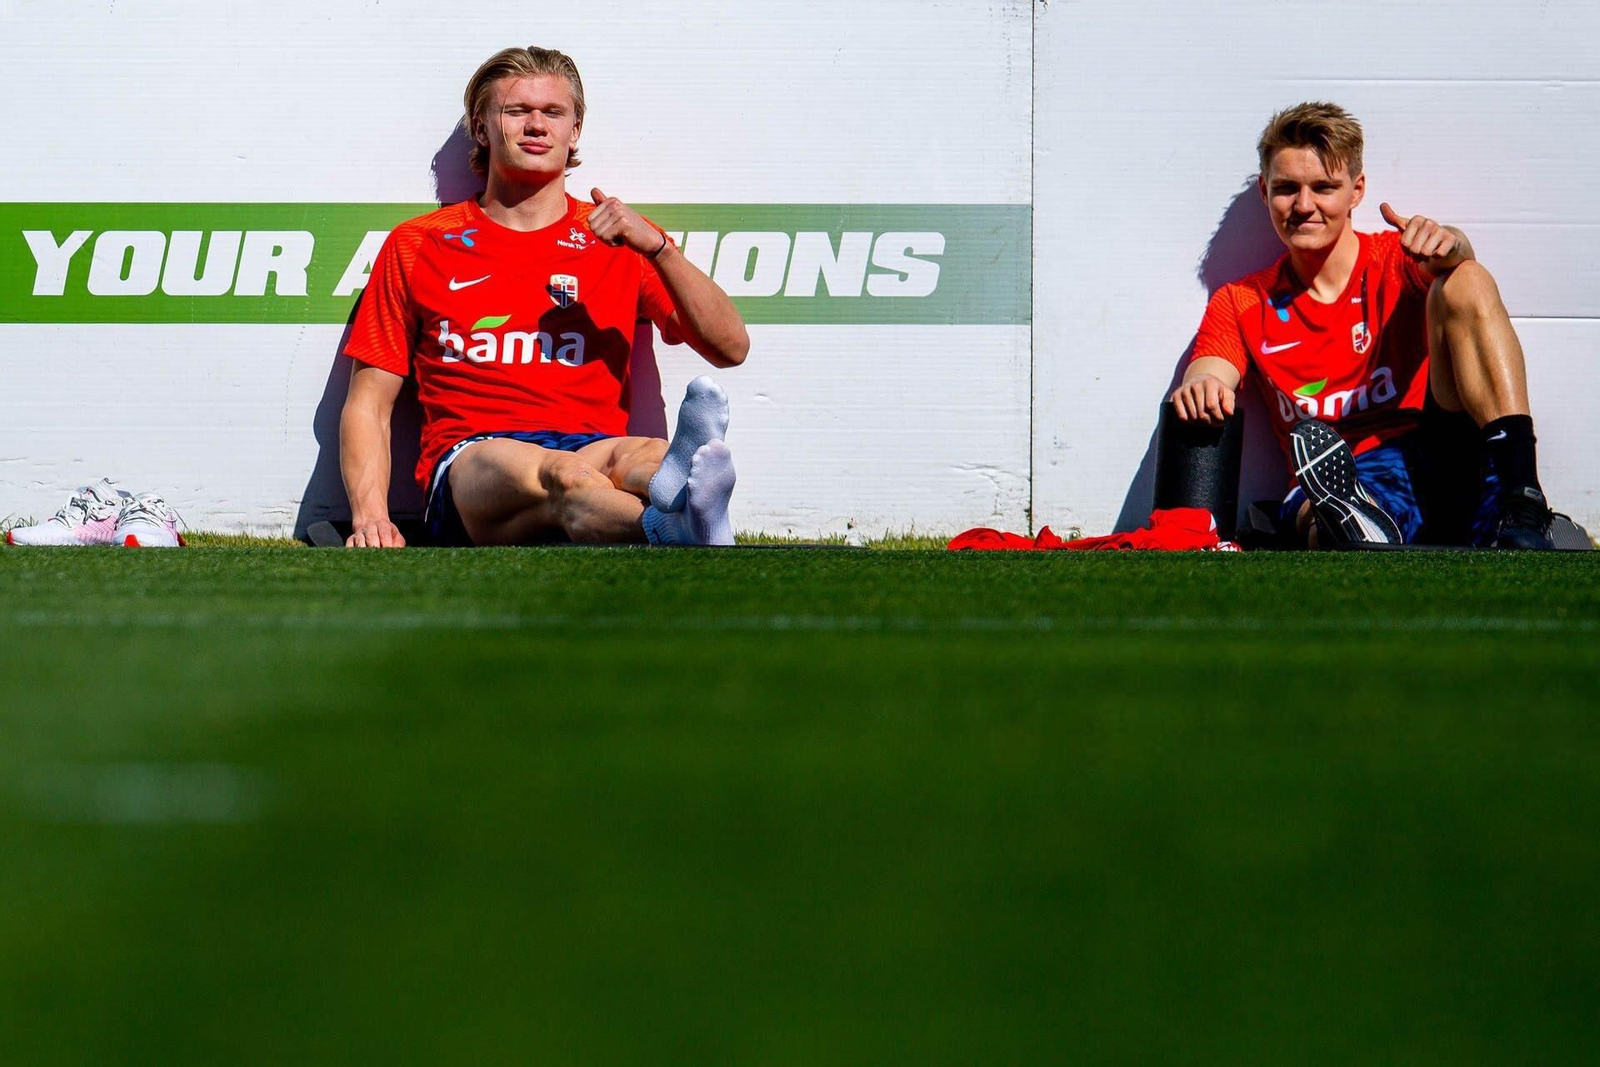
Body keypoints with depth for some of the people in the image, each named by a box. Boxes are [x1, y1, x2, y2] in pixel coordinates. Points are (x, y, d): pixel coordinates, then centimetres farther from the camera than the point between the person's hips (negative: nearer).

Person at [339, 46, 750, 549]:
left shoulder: (619, 240, 22)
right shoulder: (417, 245, 21)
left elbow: (730, 348, 12)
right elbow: (368, 403, 16)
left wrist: (657, 247, -2)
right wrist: (370, 517, -3)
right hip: (472, 464, -2)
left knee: (635, 456, -38)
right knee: (555, 473, -41)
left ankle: (675, 485, -77)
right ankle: (675, 525, -75)